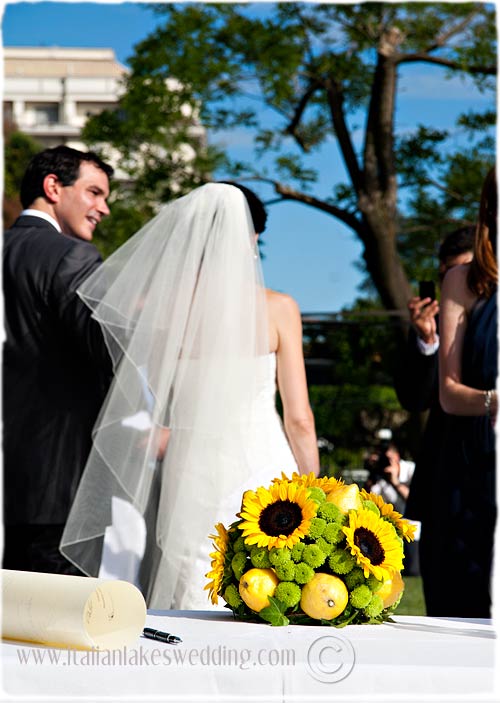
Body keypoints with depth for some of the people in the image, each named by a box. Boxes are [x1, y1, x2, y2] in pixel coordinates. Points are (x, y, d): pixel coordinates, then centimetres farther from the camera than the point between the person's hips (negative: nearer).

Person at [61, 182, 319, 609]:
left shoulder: (162, 305, 1)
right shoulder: (277, 309, -2)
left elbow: (141, 419, 1)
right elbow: (299, 418, 0)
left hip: (192, 477, 2)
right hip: (263, 472, -2)